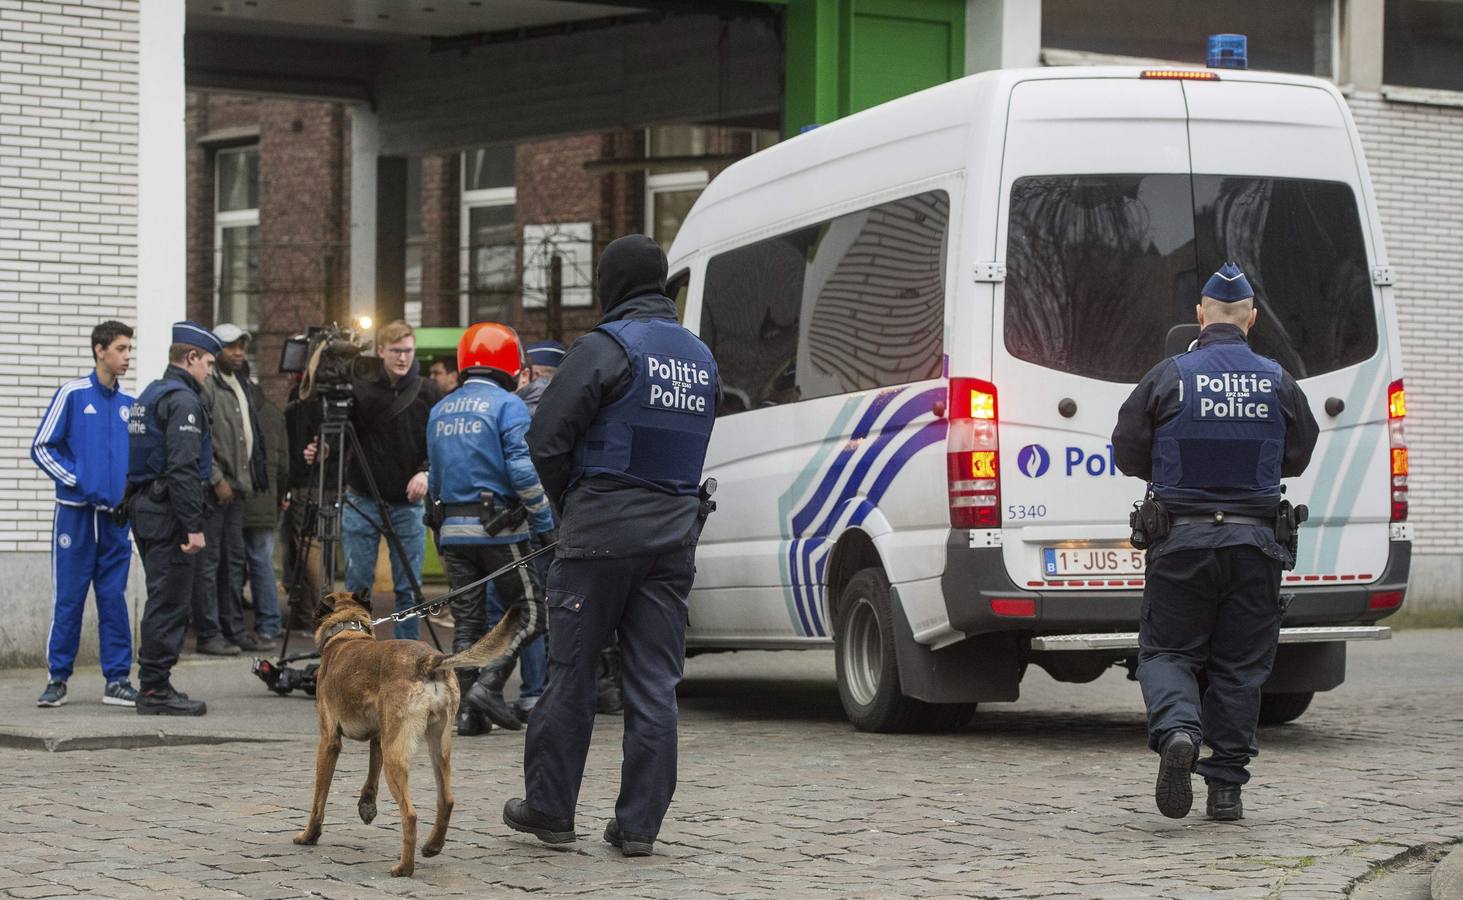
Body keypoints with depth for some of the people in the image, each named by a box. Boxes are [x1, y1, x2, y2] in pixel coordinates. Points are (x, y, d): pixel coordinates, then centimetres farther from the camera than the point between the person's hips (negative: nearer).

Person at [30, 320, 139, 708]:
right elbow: (41, 447, -3)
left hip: (116, 515, 4)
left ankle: (117, 679, 9)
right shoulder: (72, 394, -3)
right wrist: (75, 480, -11)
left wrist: (132, 485, 4)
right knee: (68, 598, 0)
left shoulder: (130, 404, 10)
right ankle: (58, 679, 7)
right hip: (76, 512, -4)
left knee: (114, 599, 5)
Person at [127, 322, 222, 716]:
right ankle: (155, 690, -6)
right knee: (170, 602, -7)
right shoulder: (184, 400, -13)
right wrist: (192, 527, -22)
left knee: (163, 601, 14)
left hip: (144, 507, 10)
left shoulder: (149, 396, 18)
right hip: (169, 512, -10)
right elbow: (183, 468, -21)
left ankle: (154, 687, 17)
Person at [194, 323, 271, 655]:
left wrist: (251, 478, 18)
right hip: (213, 489, -9)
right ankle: (208, 634, -4)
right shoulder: (206, 385, -11)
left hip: (237, 487, 9)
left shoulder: (241, 385, 18)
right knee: (209, 562, -6)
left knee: (234, 560, 12)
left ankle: (234, 629, 17)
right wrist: (217, 479, -18)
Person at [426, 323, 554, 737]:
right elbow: (523, 469, -17)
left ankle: (468, 710, 4)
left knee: (466, 620, 9)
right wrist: (545, 522, -11)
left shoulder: (439, 411, 14)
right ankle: (490, 683, -13)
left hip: (453, 529, 6)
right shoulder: (507, 406, -8)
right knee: (531, 612, 2)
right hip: (499, 527, -6)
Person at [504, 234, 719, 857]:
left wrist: (567, 504, 3)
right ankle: (639, 823, 5)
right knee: (655, 682, 5)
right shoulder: (701, 358, 15)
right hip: (673, 532, 6)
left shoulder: (608, 346, -9)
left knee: (572, 672, 4)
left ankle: (550, 808, 11)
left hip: (602, 530, -6)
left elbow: (548, 437, -12)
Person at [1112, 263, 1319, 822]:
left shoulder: (1168, 378, -5)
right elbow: (1297, 457, 13)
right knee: (1240, 665, 10)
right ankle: (1226, 786, 10)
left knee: (1166, 651, 7)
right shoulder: (1278, 383, 1)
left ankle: (1176, 732, -23)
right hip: (1255, 543, 2)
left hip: (1182, 542, -2)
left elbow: (1127, 454, 1)